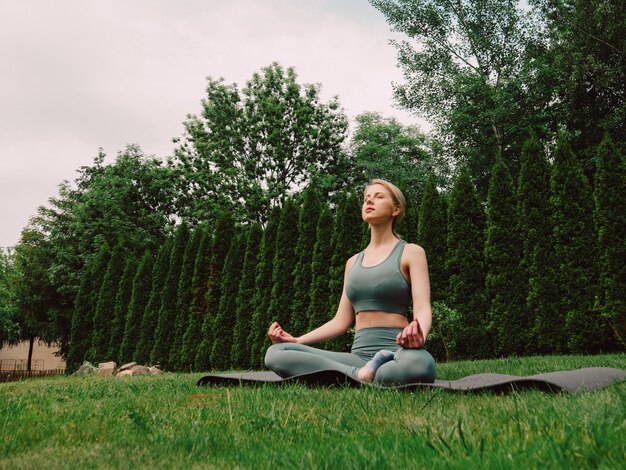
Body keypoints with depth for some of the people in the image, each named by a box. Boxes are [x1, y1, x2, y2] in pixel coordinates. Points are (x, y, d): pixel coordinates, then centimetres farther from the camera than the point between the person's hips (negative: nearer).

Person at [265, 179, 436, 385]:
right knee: (276, 353, -16)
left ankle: (356, 380, -19)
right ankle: (363, 375, -21)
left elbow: (423, 309, -8)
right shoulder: (354, 262, 21)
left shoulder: (410, 252, 5)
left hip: (396, 354, -5)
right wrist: (296, 340, 7)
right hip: (358, 357, 5)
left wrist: (418, 336, -32)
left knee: (419, 363, -43)